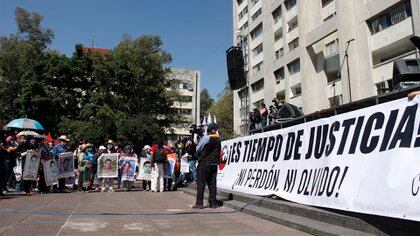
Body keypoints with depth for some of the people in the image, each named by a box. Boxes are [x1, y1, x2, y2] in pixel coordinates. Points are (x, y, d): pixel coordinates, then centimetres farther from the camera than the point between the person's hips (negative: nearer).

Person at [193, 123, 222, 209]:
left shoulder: (205, 138, -12)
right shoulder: (218, 140, 7)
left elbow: (197, 149, -3)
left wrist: (198, 156, 15)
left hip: (204, 163, -5)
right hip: (214, 164, 6)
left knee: (201, 183, -1)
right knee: (212, 183, 9)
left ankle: (199, 203, -1)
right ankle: (213, 202, 11)